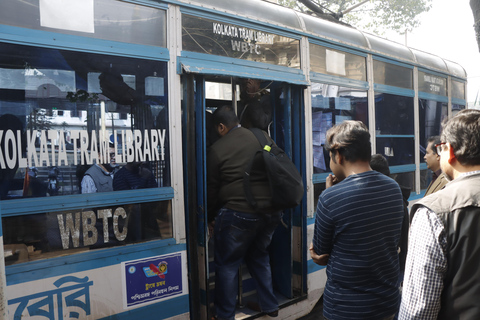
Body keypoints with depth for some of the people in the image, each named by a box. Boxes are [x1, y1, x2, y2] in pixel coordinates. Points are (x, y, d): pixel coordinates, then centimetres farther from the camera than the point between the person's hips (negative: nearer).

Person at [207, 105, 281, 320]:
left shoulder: (217, 149, -4)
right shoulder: (264, 138, 7)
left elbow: (211, 189, 2)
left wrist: (210, 217, 17)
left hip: (237, 213, -5)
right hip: (271, 211, 6)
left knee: (227, 264, 12)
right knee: (259, 257, 25)